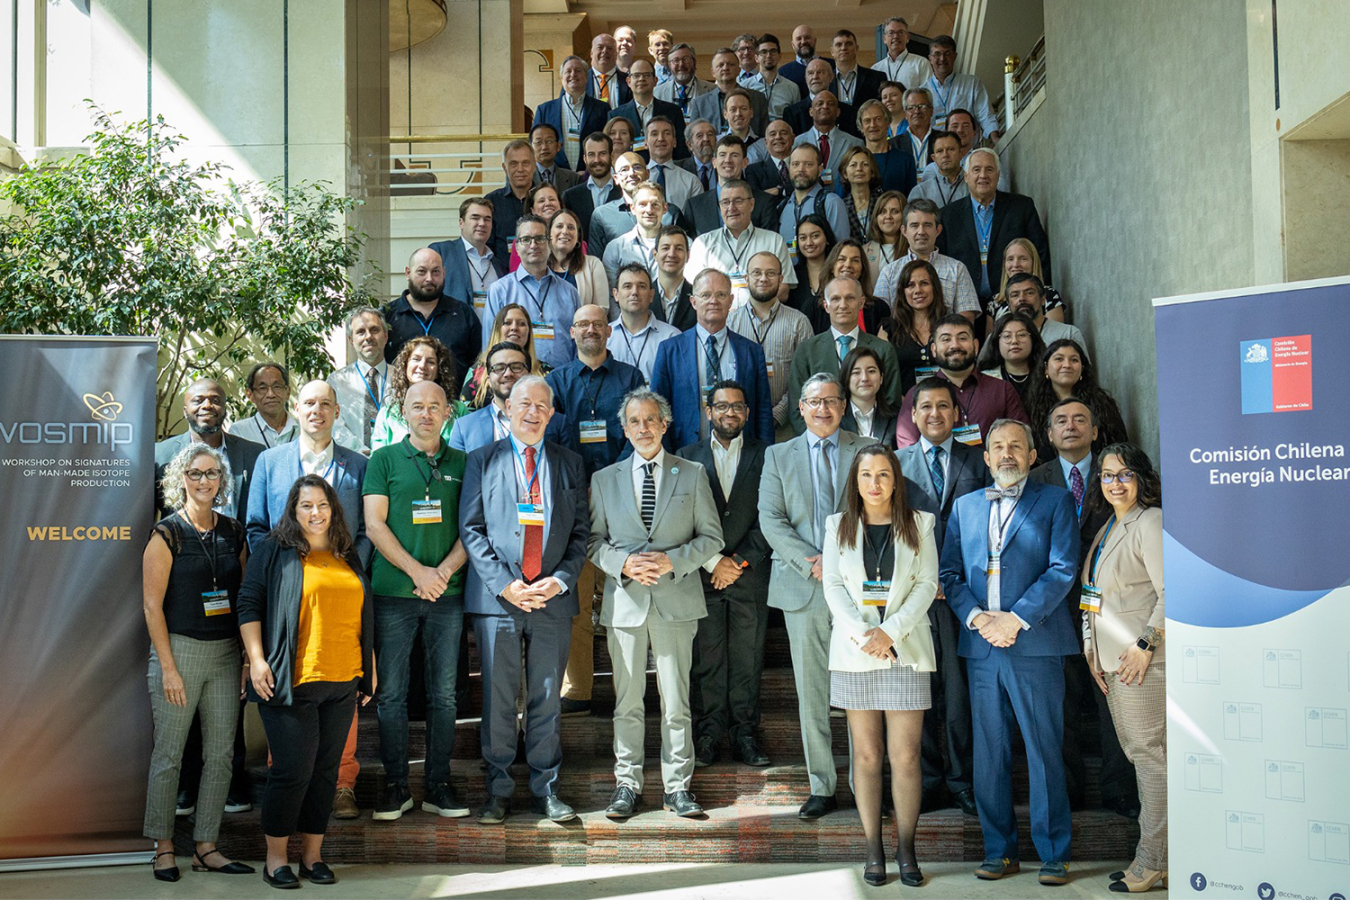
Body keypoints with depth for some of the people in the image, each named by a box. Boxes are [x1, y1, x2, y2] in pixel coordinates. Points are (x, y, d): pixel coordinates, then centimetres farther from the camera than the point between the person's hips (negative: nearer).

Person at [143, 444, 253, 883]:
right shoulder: (167, 533, -4)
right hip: (180, 649, -4)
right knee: (168, 754, 2)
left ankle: (206, 847, 16)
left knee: (221, 753, 6)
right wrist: (168, 668, -11)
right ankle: (163, 847, 15)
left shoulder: (233, 533, 9)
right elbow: (152, 604, -7)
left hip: (225, 652, 5)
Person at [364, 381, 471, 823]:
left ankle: (438, 785, 12)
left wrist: (444, 571, -10)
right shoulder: (383, 460, 6)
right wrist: (416, 571, -11)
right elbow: (374, 525, -1)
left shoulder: (462, 464, 11)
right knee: (391, 693, 1)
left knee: (444, 694, 4)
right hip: (393, 592, -1)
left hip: (448, 593, 1)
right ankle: (395, 786, 10)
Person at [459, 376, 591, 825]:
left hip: (553, 599, 2)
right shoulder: (482, 460, 7)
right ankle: (498, 789, 14)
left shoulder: (570, 463, 12)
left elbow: (581, 530, 9)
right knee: (498, 698, 2)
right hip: (497, 599, -1)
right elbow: (471, 528, 0)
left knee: (547, 698, 7)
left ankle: (545, 788, 17)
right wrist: (504, 583, -11)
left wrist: (561, 579, -7)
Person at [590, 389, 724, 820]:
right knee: (627, 702, 6)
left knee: (676, 702, 2)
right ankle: (627, 784, 16)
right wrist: (624, 564, -9)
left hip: (676, 601, -1)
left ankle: (678, 786, 11)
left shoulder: (692, 475, 7)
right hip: (625, 603, 1)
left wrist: (672, 560, -10)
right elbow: (593, 541, 9)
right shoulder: (604, 480, 11)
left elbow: (711, 536, 6)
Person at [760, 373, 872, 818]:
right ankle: (822, 789, 11)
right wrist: (811, 563, -10)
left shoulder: (867, 451, 8)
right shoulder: (779, 456, 11)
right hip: (803, 588, 1)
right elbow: (771, 519, 3)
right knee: (811, 692, 4)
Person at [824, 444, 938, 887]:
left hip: (905, 649, -1)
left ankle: (907, 850, 5)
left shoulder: (918, 524, 7)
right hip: (854, 651, 1)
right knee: (866, 755, 3)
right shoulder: (838, 526, 10)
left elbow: (927, 584, 0)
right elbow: (834, 587, 3)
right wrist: (862, 633, -12)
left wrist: (890, 632, -11)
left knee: (905, 755, -4)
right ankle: (873, 851, 9)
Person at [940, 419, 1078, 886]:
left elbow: (1062, 570, -5)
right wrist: (977, 618, -6)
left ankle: (1054, 854, 9)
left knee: (1044, 752, -1)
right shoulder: (965, 506, 17)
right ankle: (999, 850, 17)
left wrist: (1015, 619, -13)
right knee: (988, 754, 7)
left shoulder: (1055, 502, 5)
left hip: (1034, 645, -3)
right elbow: (950, 572, 11)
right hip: (981, 646, 4)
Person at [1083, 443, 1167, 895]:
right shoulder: (1108, 529, 18)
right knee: (1137, 752, 12)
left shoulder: (1151, 523, -10)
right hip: (1113, 660, 9)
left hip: (1143, 659, -9)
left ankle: (1152, 862, 1)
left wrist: (1145, 643, -18)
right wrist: (1093, 651, 16)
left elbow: (1170, 593, -16)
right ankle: (1156, 854, 19)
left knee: (1150, 754, -5)